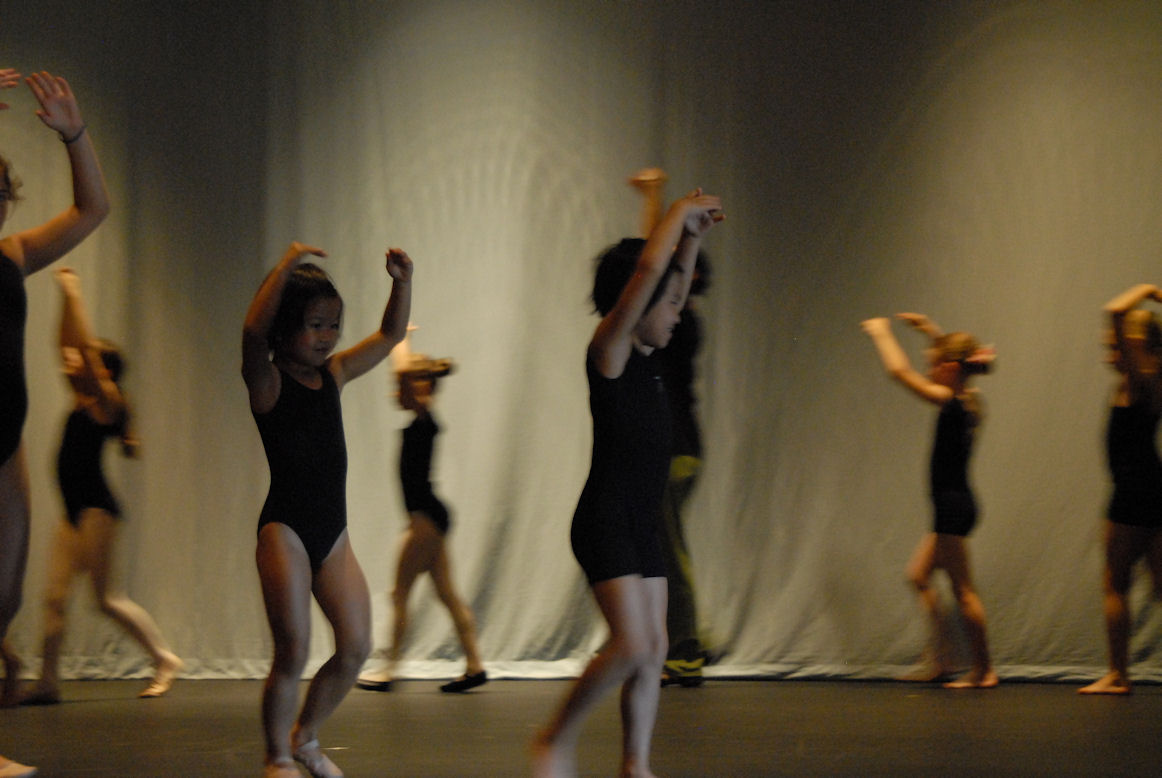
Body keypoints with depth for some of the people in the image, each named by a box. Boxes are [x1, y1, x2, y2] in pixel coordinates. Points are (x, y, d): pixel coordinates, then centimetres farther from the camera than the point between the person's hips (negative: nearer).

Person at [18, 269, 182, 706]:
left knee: (106, 597, -6)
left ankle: (164, 659, 5)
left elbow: (85, 350, -17)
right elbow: (68, 347, 17)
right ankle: (48, 682, -1)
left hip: (96, 510, -9)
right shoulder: (83, 401, 13)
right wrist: (65, 298, 11)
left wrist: (73, 296, -13)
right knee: (54, 596, 1)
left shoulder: (107, 402, -8)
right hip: (75, 511, 9)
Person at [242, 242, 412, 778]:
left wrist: (403, 282, 3)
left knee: (356, 646, 1)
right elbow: (254, 330, -26)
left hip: (333, 533, 6)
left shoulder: (333, 374, 12)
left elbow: (390, 334, 19)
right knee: (293, 650, -10)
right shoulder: (268, 379, -6)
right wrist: (288, 264, -29)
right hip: (285, 529, -6)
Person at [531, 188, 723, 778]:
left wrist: (692, 236, 18)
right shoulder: (608, 350, -10)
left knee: (653, 651, 6)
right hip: (605, 522, -9)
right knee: (631, 646, -15)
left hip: (641, 524, 9)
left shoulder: (643, 354, 13)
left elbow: (672, 282, 29)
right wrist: (680, 213, -10)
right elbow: (647, 270, -21)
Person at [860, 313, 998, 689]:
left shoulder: (952, 403, -17)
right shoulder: (967, 402, 6)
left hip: (953, 506, -10)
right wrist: (931, 331, 24)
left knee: (963, 590, -3)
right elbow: (953, 357, 28)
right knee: (919, 574, 16)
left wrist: (881, 333, -6)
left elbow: (900, 371, -18)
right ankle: (938, 657, 17)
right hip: (956, 504, 10)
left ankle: (983, 669, 3)